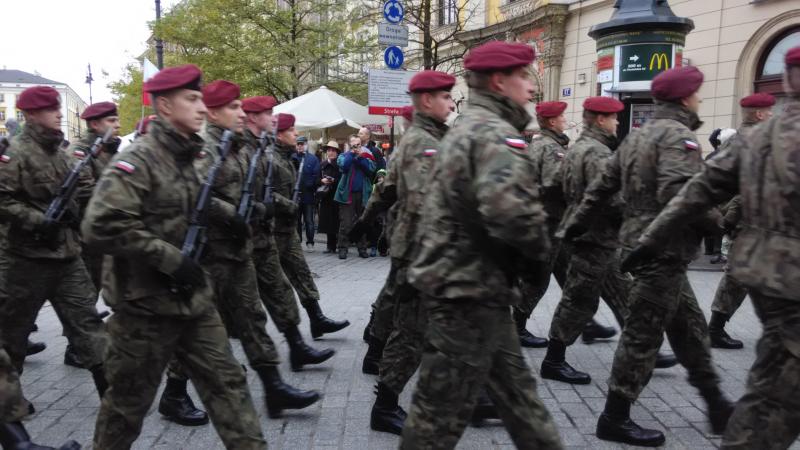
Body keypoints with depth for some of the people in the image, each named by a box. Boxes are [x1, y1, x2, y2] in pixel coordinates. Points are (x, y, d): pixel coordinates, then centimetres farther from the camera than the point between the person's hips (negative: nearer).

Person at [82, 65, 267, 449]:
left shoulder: (191, 158, 9)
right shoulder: (138, 159, -16)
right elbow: (101, 226, -26)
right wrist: (171, 259, -24)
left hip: (193, 299, 7)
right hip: (144, 305, -7)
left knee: (226, 381, 7)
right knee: (129, 400, 10)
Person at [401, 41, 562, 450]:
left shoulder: (465, 128, 16)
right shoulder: (497, 133, -17)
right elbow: (510, 208, -33)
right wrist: (539, 249, -13)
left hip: (459, 280, 11)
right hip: (470, 289, -11)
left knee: (515, 388, 19)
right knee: (443, 406, 3)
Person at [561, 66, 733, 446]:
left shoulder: (638, 136, 15)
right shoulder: (678, 135, -14)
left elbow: (602, 186, 16)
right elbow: (677, 194, -29)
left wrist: (574, 225, 19)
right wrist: (716, 221, -14)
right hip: (664, 251, -10)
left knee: (690, 327, 17)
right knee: (643, 335, -2)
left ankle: (716, 406, 29)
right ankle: (615, 419, 8)